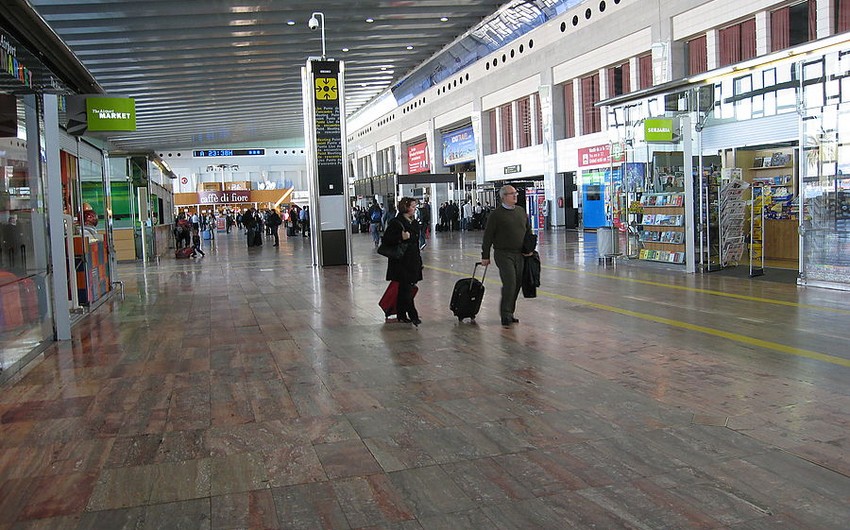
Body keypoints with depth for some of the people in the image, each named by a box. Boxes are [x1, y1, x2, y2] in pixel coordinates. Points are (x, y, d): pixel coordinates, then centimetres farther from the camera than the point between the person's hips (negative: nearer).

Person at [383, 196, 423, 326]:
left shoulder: (414, 223, 14)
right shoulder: (395, 222, -9)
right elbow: (386, 239, -12)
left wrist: (419, 260, 19)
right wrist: (401, 237, -24)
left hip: (412, 261, 7)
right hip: (401, 261, -7)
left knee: (404, 289, 11)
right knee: (406, 289, -8)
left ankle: (401, 315, 17)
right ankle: (413, 316, -8)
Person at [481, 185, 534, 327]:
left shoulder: (521, 211, 12)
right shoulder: (496, 214, -6)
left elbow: (528, 231, 21)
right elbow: (488, 236, -5)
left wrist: (530, 249, 12)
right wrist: (485, 256, -6)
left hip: (519, 255, 6)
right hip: (503, 254, -6)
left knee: (517, 284, 8)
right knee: (509, 284, -14)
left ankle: (509, 313, 20)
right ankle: (506, 315, -7)